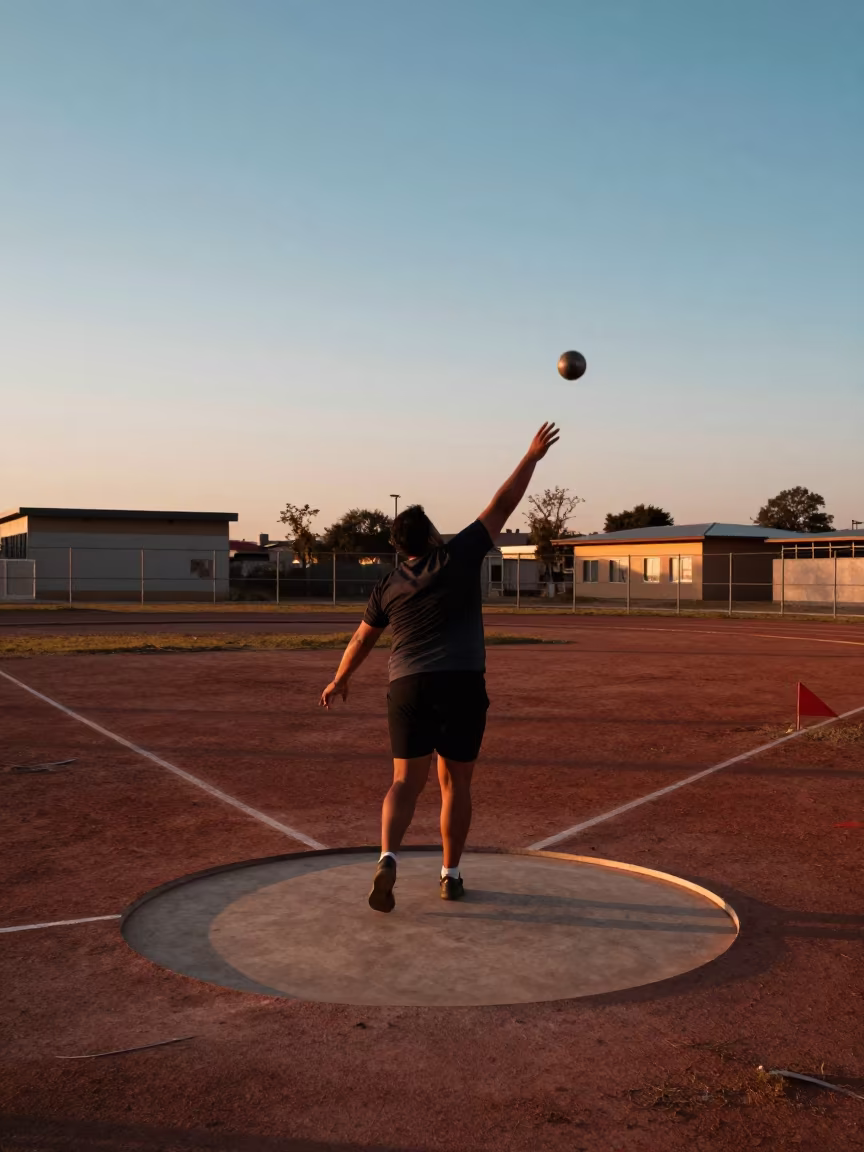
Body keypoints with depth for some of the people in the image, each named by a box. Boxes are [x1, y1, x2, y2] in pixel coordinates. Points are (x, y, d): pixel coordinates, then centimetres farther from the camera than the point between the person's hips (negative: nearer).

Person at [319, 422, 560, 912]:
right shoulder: (459, 556, 1)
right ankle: (451, 874, 15)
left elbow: (362, 640, 18)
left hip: (409, 688, 2)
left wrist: (340, 681, 32)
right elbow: (501, 508, 5)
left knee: (407, 780, 4)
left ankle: (388, 858, -18)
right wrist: (532, 457, 14)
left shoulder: (389, 586, 9)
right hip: (462, 686, -2)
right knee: (456, 782, 9)